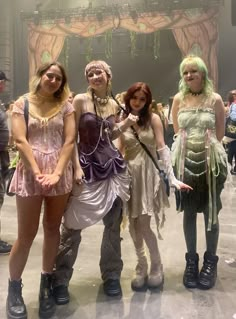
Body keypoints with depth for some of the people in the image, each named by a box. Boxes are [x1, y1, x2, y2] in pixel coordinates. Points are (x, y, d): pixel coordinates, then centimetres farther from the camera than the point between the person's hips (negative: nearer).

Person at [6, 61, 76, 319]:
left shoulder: (65, 106, 8)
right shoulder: (22, 103, 4)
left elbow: (69, 141, -1)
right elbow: (20, 141, -6)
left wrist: (56, 173, -12)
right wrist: (38, 173, -15)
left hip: (59, 172, 2)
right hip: (30, 171, -2)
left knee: (52, 229, 10)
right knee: (27, 234, 1)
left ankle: (46, 283, 26)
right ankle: (14, 288, 20)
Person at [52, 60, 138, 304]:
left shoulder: (113, 105, 11)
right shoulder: (80, 100, -5)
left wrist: (126, 124, 5)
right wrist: (77, 167, -15)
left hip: (113, 166, 5)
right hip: (87, 167, -5)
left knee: (113, 224, 10)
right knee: (73, 225, -2)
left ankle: (111, 275, 27)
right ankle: (60, 280, 15)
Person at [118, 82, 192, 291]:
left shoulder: (153, 119, -3)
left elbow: (162, 148, -8)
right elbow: (121, 150, 9)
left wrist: (172, 177, -16)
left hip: (148, 173, -3)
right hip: (129, 174, 3)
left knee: (143, 225, -6)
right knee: (133, 225, 6)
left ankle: (157, 266, 17)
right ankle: (142, 266, 24)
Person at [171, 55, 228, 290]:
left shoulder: (215, 99, -2)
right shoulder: (178, 99, 4)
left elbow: (220, 134, 1)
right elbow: (177, 131, 10)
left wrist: (206, 147, 0)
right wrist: (189, 146, 4)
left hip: (211, 160, -1)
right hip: (186, 161, 2)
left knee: (211, 211, 5)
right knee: (189, 211, 8)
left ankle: (210, 261, 20)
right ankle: (191, 260, 22)